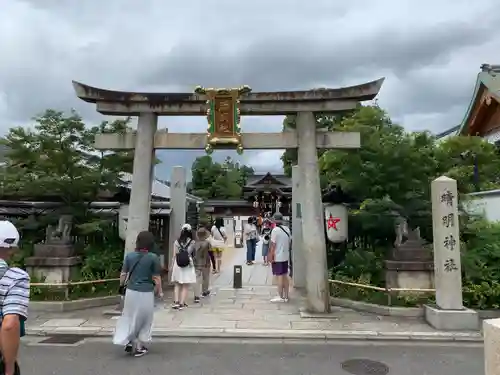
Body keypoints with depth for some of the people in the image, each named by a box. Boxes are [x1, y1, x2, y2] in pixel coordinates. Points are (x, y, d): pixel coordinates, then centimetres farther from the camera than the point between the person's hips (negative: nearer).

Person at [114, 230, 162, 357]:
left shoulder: (129, 256, -2)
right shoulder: (153, 257, -12)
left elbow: (123, 275, 4)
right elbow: (156, 278, -9)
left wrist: (122, 285, 24)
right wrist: (160, 292, 6)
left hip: (131, 291, 3)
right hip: (146, 293, -3)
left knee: (131, 317, 23)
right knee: (144, 319, 14)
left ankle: (130, 342, 27)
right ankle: (139, 347, 22)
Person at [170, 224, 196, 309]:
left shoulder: (177, 241, -2)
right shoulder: (192, 242, -7)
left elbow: (174, 255, 2)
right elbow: (193, 254, -1)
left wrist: (172, 265, 10)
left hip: (178, 265, 2)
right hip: (188, 265, -2)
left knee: (177, 285, 14)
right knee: (185, 286, 7)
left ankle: (176, 302, 7)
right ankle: (181, 303, 6)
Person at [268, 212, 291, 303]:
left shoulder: (275, 230, -16)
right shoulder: (287, 229, 6)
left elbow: (273, 244, -17)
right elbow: (290, 242, 11)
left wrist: (270, 256, -12)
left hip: (277, 257, -7)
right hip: (285, 256, 7)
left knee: (279, 276, 0)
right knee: (285, 276, 13)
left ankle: (280, 297, 5)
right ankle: (286, 296, 19)